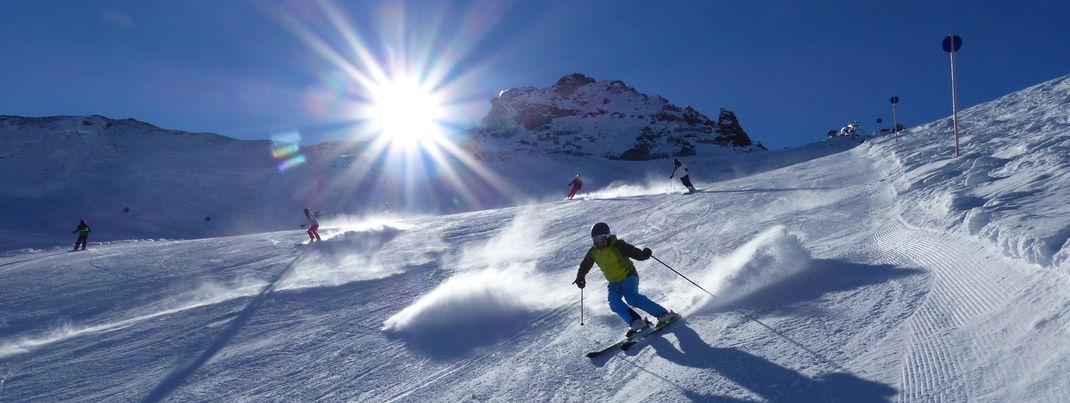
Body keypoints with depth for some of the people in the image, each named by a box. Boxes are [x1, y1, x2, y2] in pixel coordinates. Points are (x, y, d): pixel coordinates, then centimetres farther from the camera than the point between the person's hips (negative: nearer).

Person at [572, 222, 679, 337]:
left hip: (628, 275, -6)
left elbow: (635, 253, -22)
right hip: (614, 282, 6)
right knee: (614, 303, -20)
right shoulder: (593, 252, 0)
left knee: (632, 298, -28)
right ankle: (636, 322, -19)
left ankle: (663, 313, -21)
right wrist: (580, 278, 2)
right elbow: (584, 266, 14)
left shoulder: (617, 245, -17)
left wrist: (644, 254, -41)